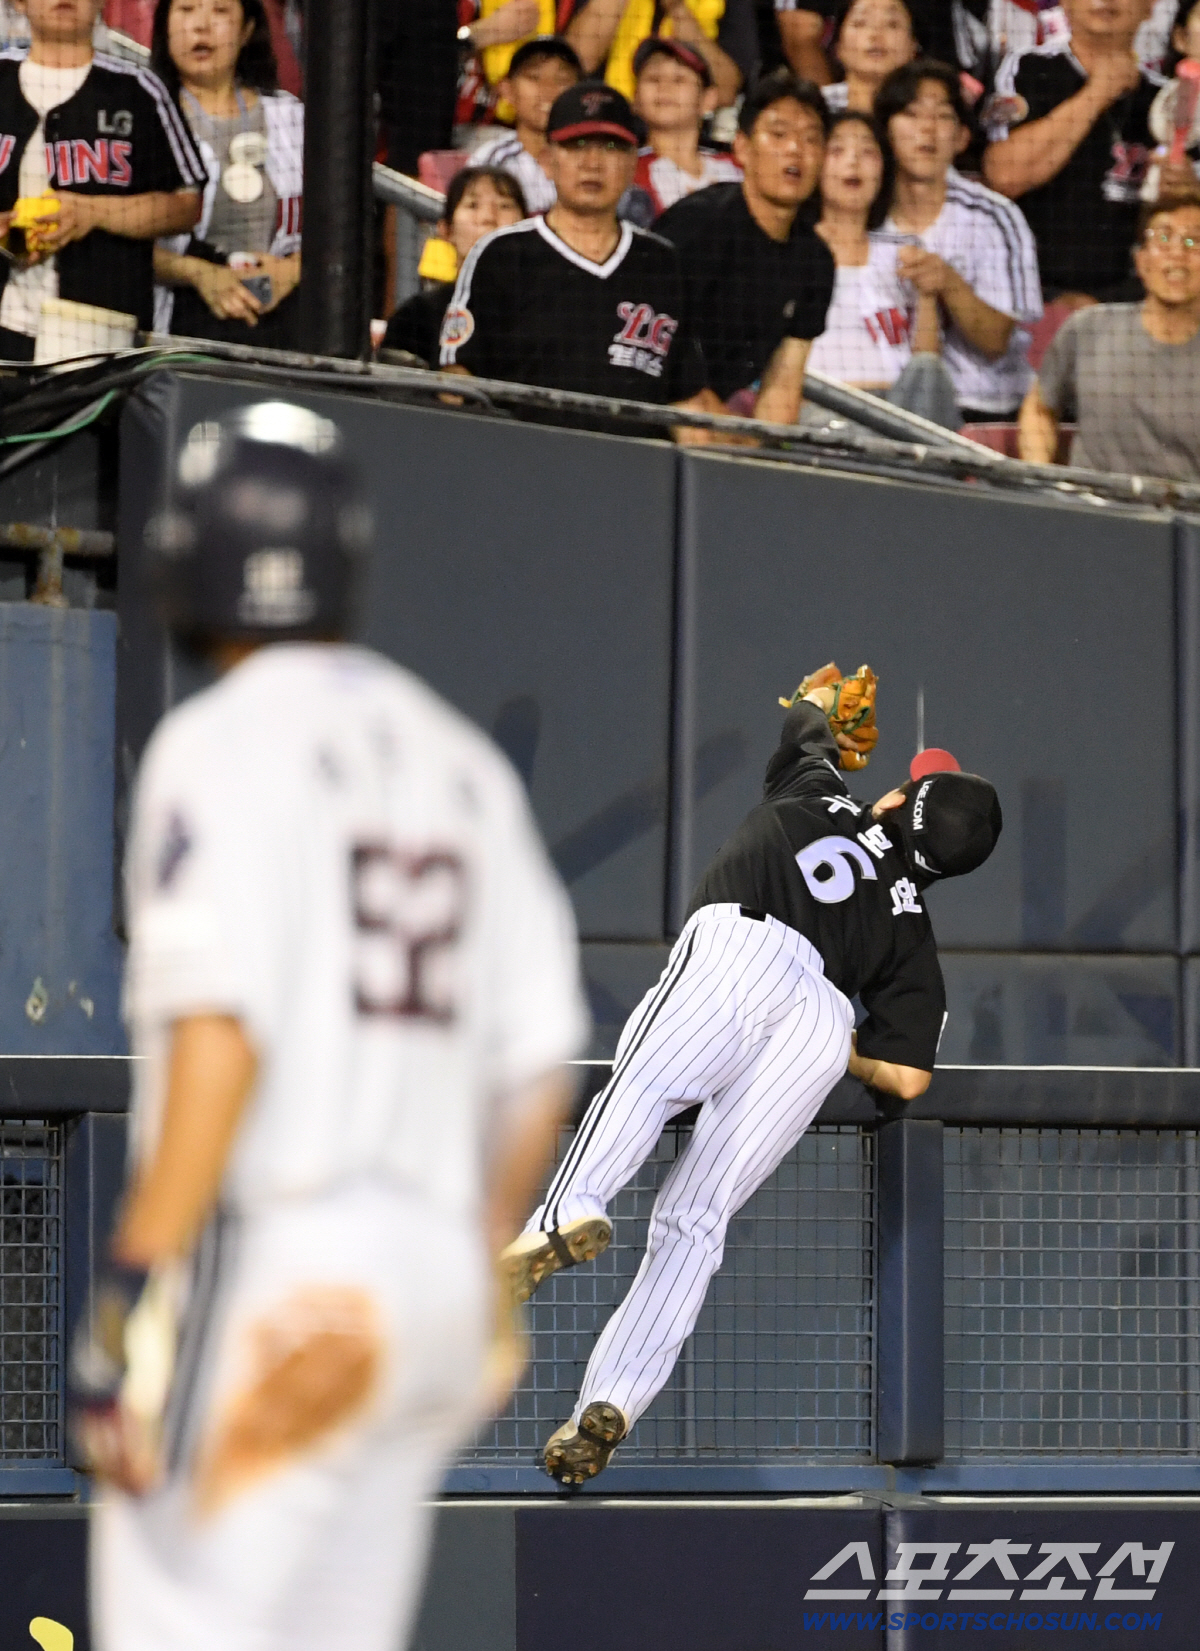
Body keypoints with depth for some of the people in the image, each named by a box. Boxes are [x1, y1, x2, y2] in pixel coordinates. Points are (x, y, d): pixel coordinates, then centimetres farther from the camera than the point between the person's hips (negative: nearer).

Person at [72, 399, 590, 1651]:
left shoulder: (222, 741, -7)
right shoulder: (462, 760, 16)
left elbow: (220, 1037, -18)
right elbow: (537, 1067, 15)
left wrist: (130, 1299, -19)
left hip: (264, 1264, -8)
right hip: (427, 1258, 8)